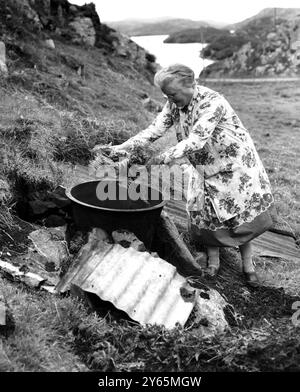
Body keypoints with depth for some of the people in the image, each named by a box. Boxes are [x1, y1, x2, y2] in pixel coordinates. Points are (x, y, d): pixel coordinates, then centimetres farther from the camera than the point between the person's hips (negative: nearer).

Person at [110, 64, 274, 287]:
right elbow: (155, 129, -13)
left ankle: (248, 264, 18)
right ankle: (213, 261, 20)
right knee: (205, 215, 3)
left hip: (235, 165, -5)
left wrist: (171, 154, -46)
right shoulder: (174, 104, -7)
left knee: (243, 214, 1)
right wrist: (124, 146, -24)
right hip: (206, 169, 5)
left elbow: (197, 139, -36)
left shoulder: (212, 102, -28)